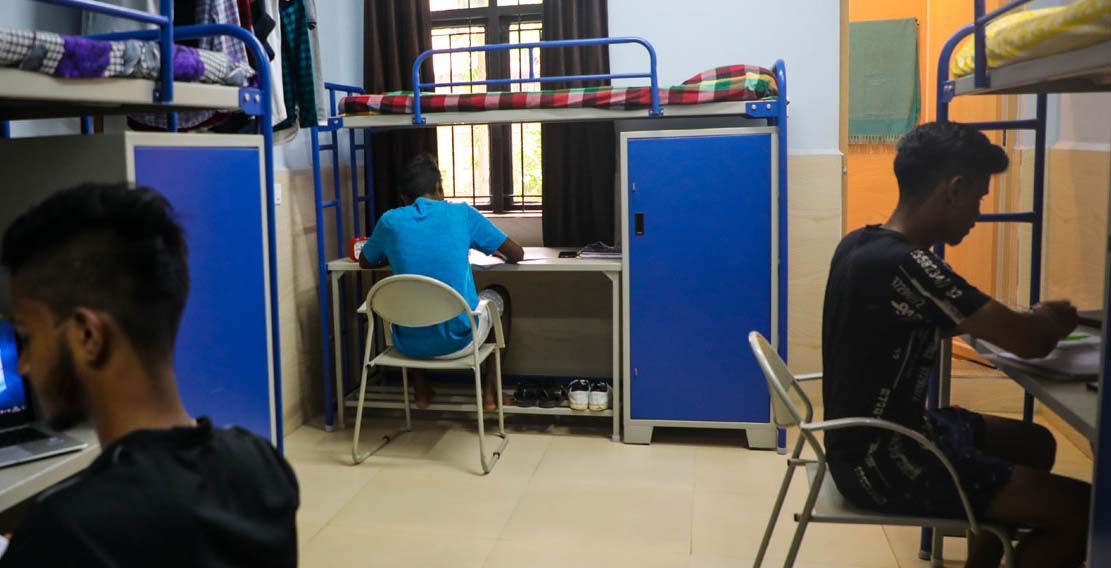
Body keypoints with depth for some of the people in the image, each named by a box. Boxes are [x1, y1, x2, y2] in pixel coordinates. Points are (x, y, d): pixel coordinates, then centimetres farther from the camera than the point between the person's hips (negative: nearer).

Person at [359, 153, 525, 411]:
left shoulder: (390, 221, 2)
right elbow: (518, 255, 8)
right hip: (459, 342, -2)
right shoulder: (462, 213, -1)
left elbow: (365, 262, 22)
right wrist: (501, 256, 30)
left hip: (409, 344, 2)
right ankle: (490, 391, 23)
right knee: (499, 295, 29)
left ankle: (420, 390, 34)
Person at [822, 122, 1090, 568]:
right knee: (1084, 512, -8)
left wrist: (1032, 320, 7)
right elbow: (1029, 342, -22)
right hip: (882, 462, -10)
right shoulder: (903, 265, -27)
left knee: (1034, 444, 24)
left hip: (876, 436, 10)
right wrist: (1054, 322, 2)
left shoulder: (862, 243, 3)